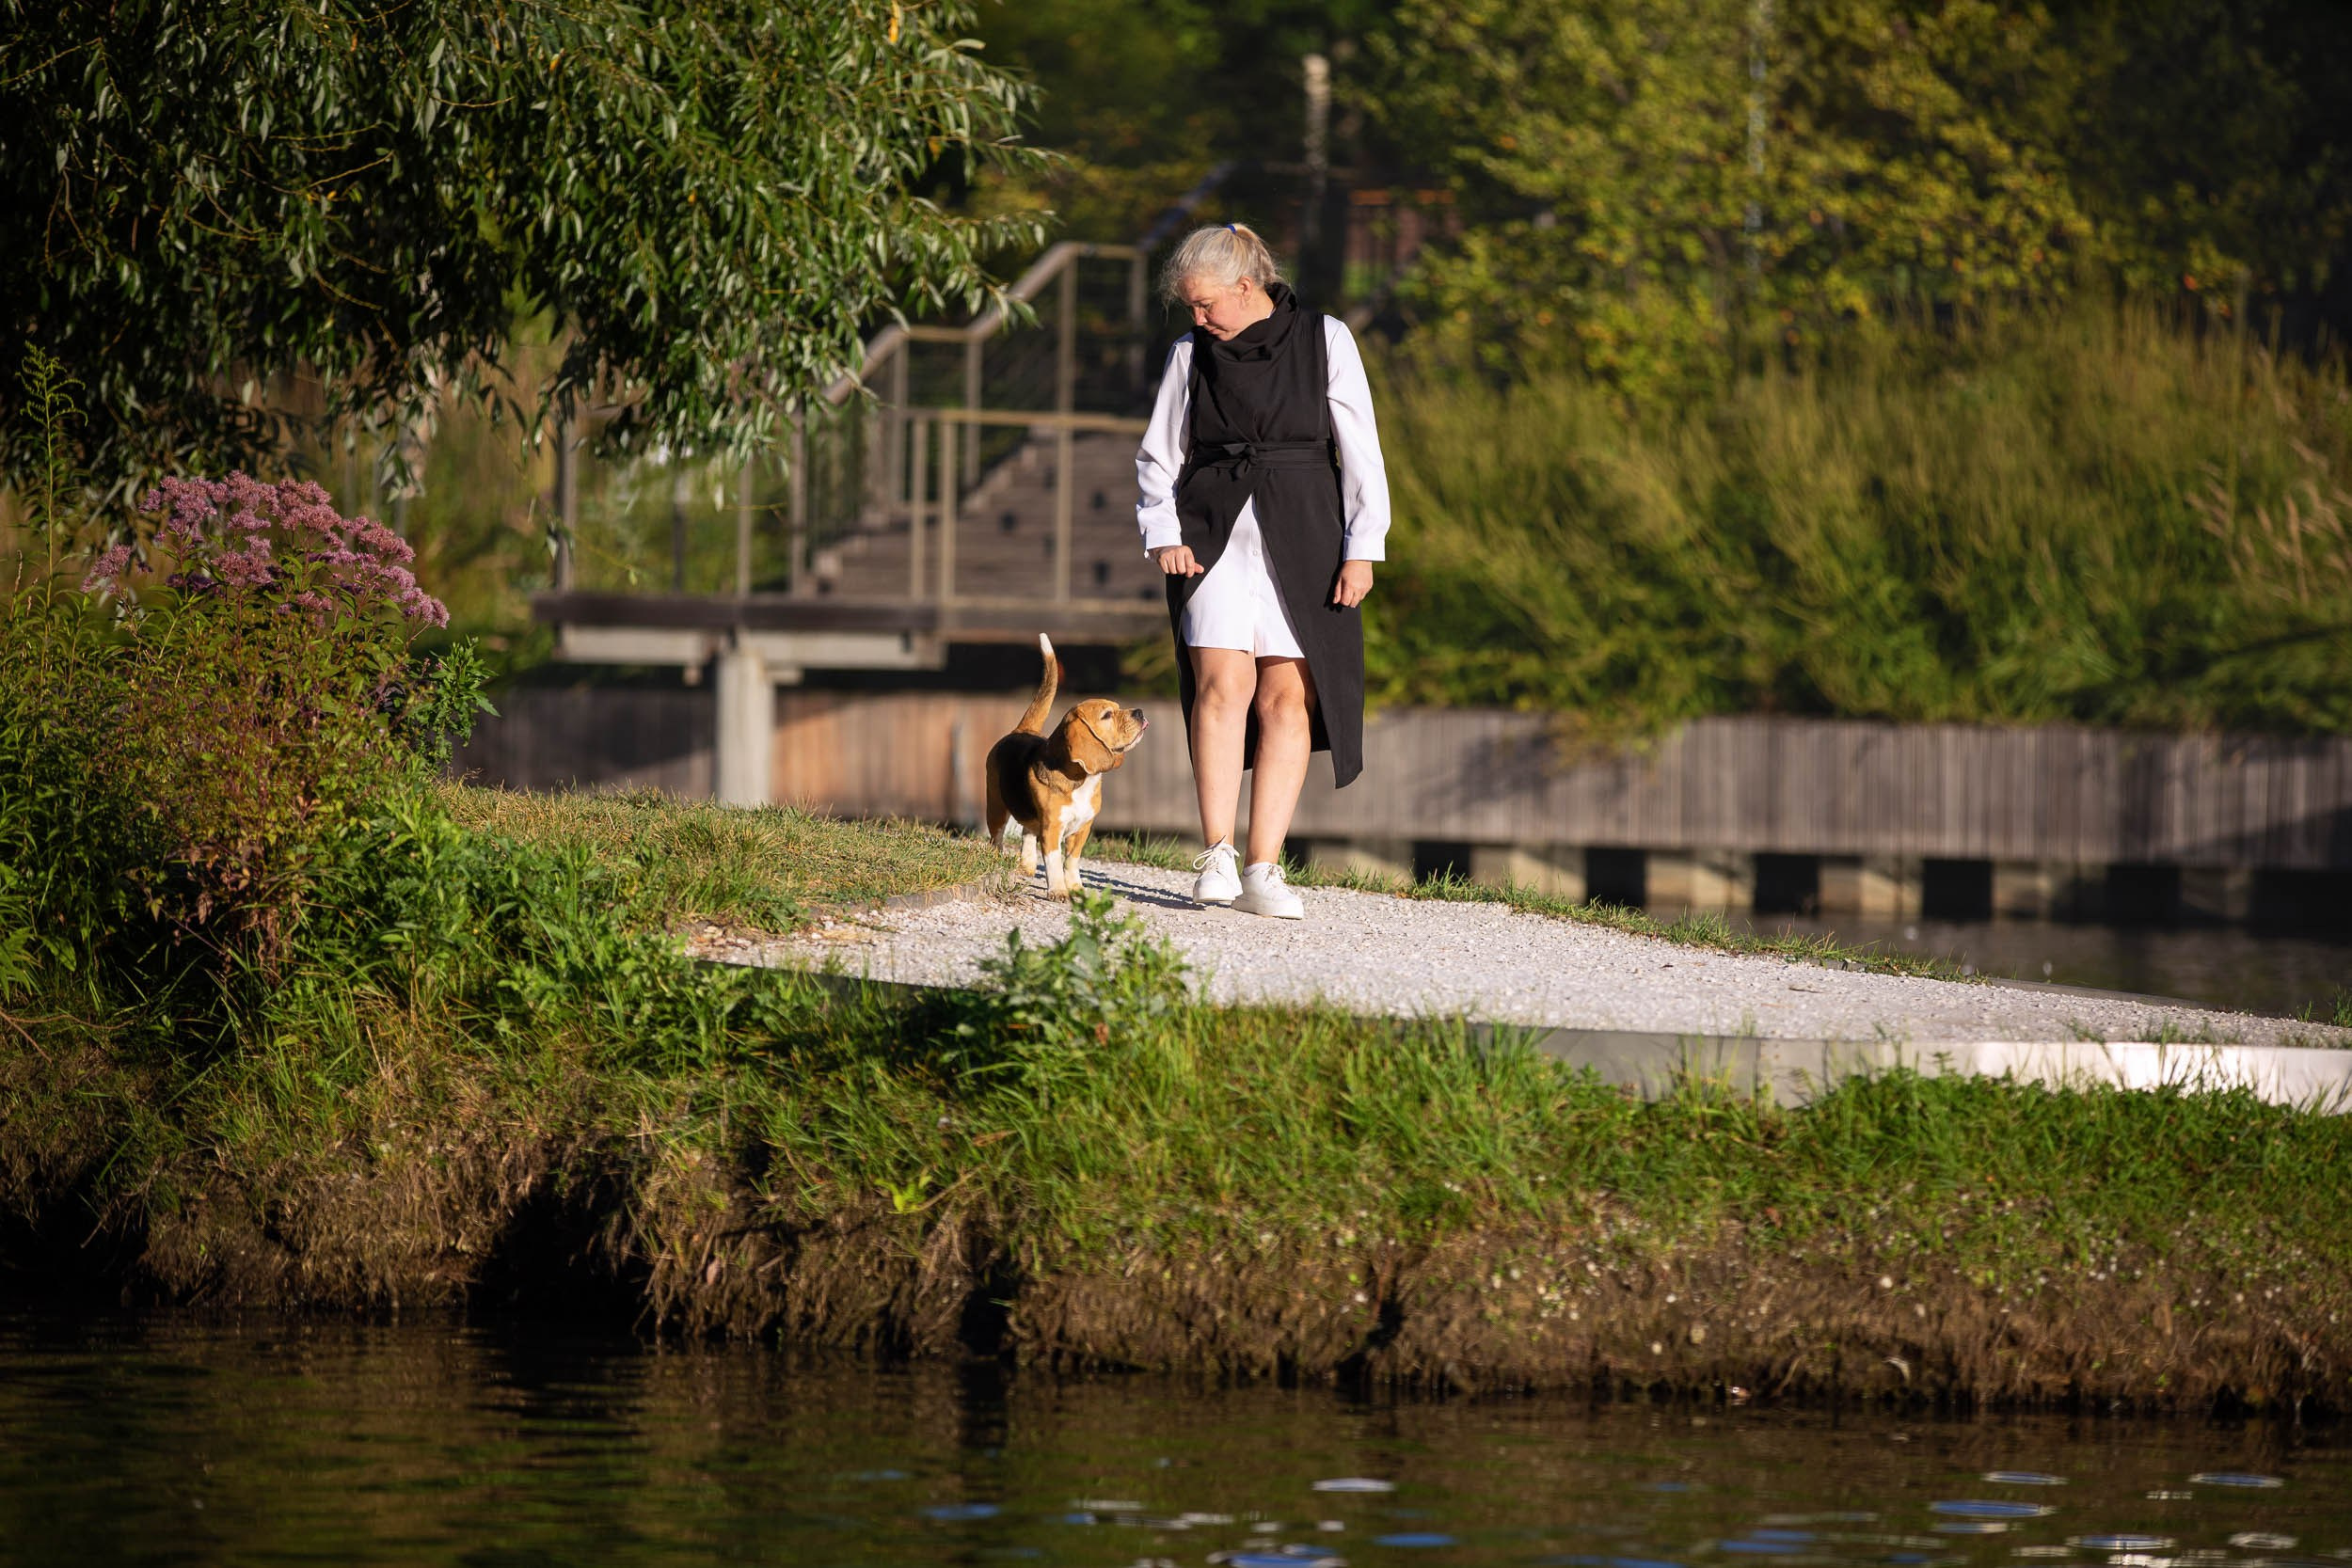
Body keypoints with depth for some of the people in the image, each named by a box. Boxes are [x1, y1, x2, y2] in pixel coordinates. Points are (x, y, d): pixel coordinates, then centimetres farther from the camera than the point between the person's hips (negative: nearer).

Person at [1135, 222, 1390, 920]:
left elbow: (1359, 449, 3)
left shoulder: (1325, 340, 2)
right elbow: (1157, 457, 15)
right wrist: (1163, 535, 0)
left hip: (1300, 541, -1)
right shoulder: (1191, 355, 9)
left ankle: (1263, 868, -3)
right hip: (1213, 537, 1)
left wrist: (1362, 547, -3)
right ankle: (1217, 855, -11)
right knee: (1224, 682, -16)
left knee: (1287, 697, -5)